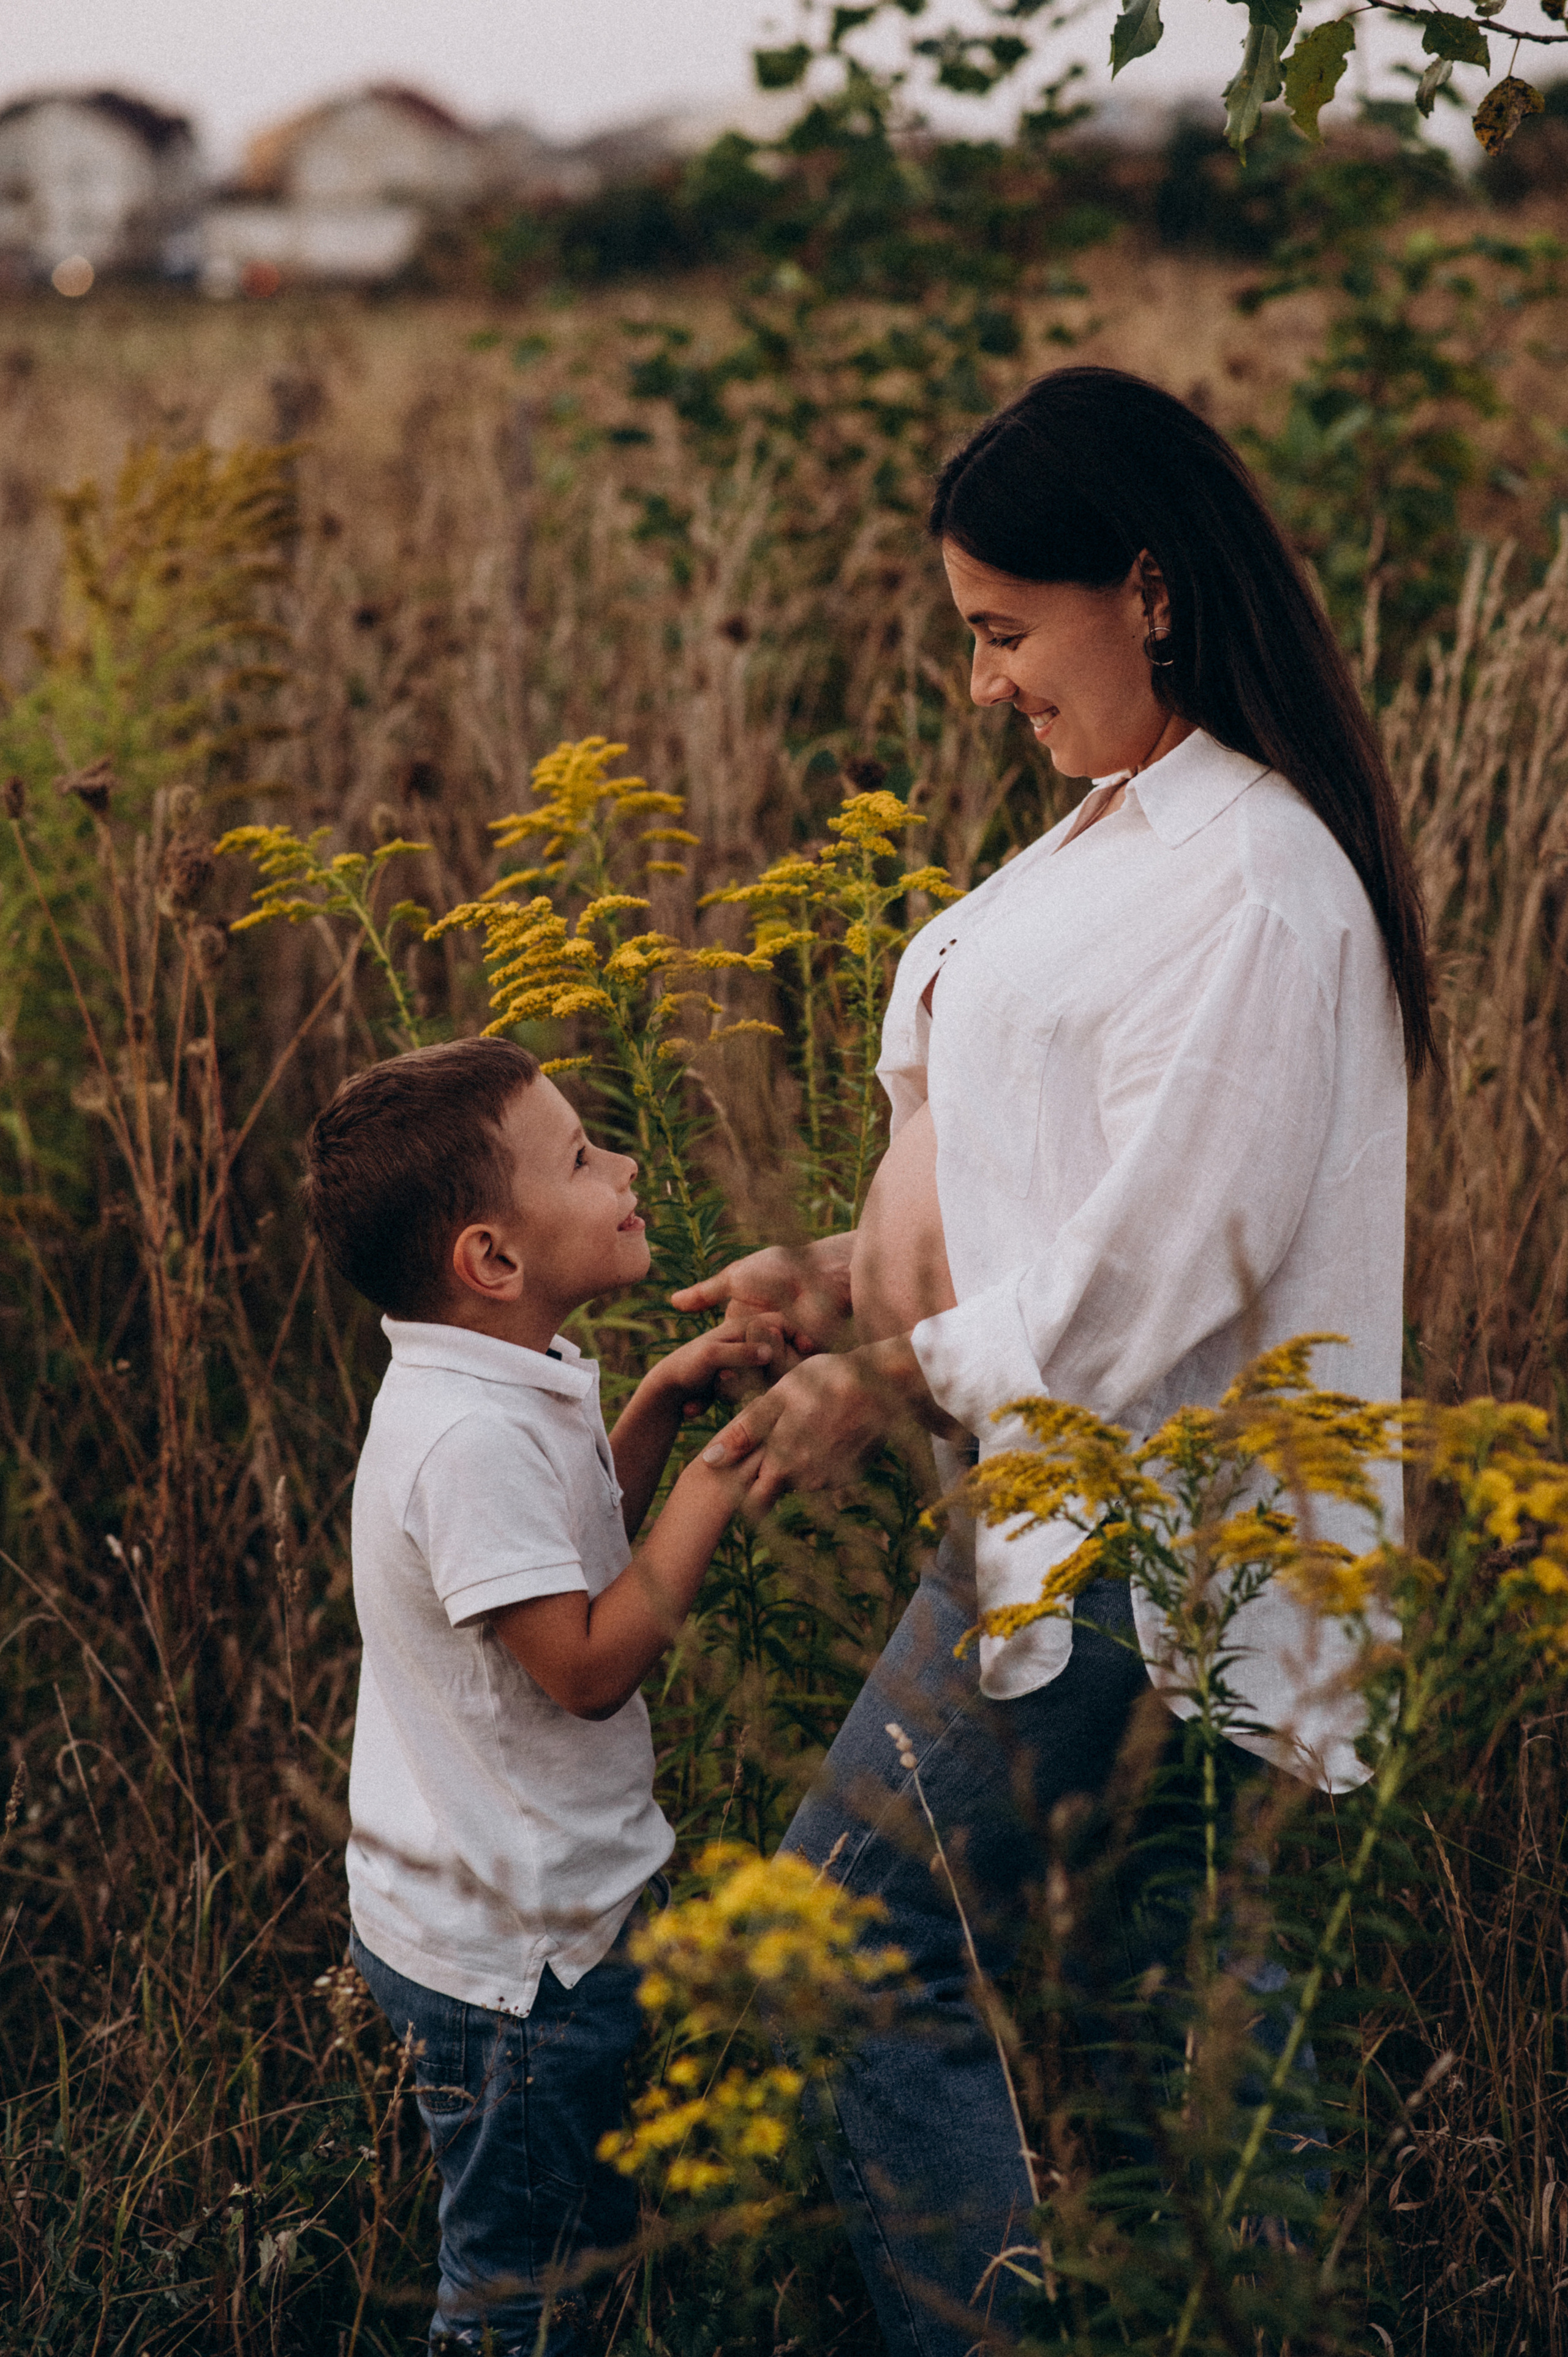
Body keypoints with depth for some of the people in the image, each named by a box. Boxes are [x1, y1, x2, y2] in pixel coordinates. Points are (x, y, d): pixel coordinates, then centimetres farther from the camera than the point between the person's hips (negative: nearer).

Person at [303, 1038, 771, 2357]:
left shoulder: (504, 1393, 5)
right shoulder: (472, 1435, -28)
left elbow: (577, 1550, 18)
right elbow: (591, 1664, -27)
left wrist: (656, 1409, 5)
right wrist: (711, 1489, -20)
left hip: (546, 1913, 10)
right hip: (513, 1953, -10)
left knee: (596, 2242, 22)